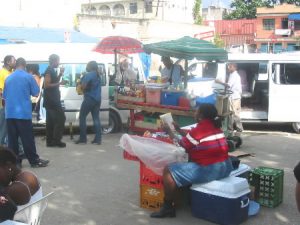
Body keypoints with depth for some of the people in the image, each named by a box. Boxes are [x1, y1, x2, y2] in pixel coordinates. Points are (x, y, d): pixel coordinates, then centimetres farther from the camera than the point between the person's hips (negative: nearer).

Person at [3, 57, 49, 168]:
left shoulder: (8, 78, 10)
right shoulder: (28, 77, -5)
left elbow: (4, 95, 16)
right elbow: (36, 93, 1)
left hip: (9, 113, 4)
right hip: (23, 112, -4)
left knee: (12, 138, 7)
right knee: (27, 138, 0)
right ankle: (34, 160, 5)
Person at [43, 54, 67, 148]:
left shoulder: (52, 70, 15)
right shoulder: (49, 71, -14)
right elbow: (46, 85, -21)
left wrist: (60, 74, 13)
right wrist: (59, 83, -20)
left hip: (52, 100, 10)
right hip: (51, 100, -10)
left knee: (51, 120, 9)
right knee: (61, 118, -8)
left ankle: (50, 141, 12)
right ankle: (56, 140, -5)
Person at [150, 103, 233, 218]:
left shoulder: (198, 130, -14)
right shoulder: (215, 127, 11)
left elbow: (182, 143, 3)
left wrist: (170, 132, 16)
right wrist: (178, 130, 24)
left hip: (208, 170, -10)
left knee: (169, 171, -4)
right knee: (187, 164, 35)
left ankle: (168, 207, 2)